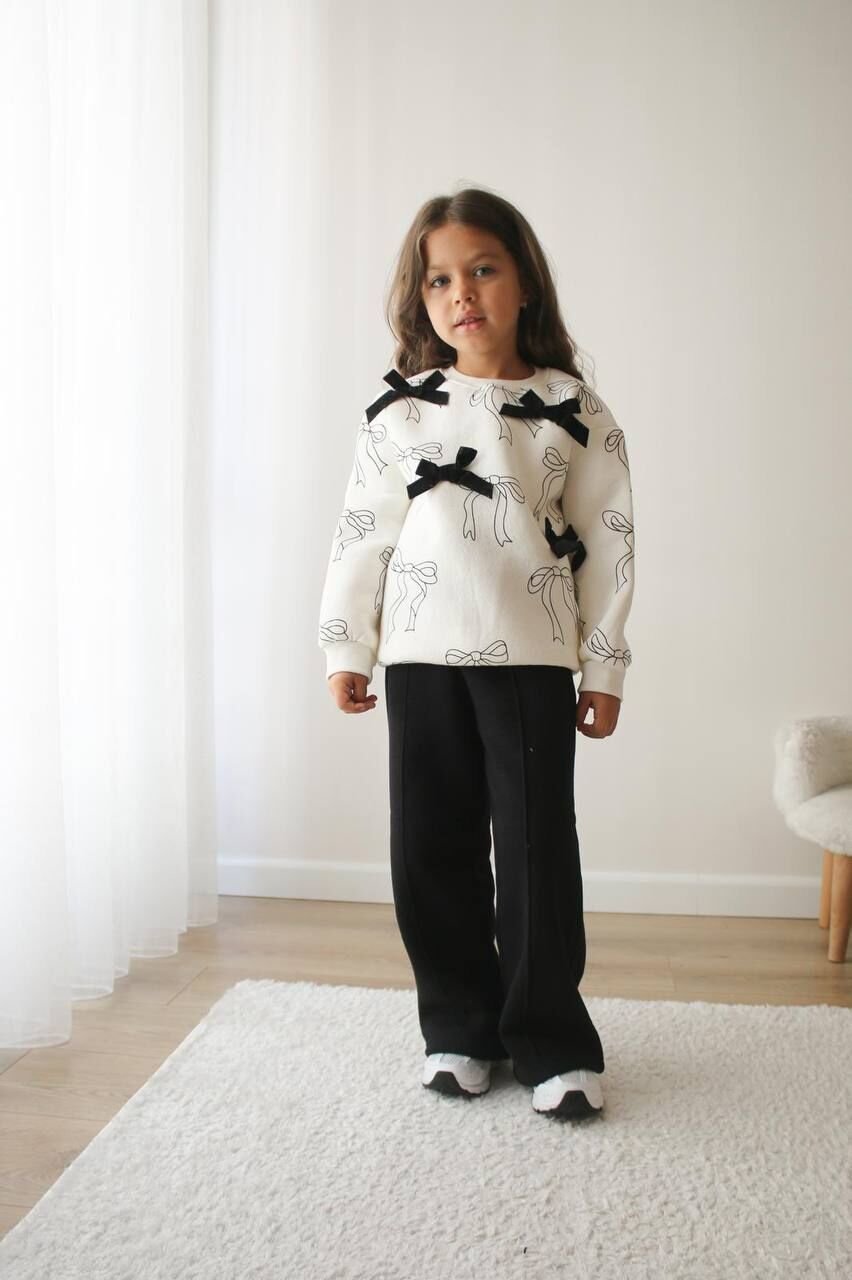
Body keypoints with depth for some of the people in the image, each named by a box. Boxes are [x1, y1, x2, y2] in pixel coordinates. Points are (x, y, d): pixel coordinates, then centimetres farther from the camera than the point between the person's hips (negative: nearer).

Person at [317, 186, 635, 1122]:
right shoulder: (398, 410, 6)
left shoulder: (574, 412, 2)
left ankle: (550, 1042, 16)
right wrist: (345, 648, 6)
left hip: (531, 660, -2)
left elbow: (606, 544, 3)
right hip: (422, 658, 2)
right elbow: (362, 531, 8)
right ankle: (461, 1028, 23)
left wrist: (604, 670, 2)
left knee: (538, 852, 1)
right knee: (431, 852, 6)